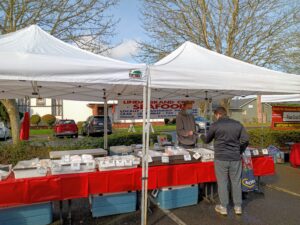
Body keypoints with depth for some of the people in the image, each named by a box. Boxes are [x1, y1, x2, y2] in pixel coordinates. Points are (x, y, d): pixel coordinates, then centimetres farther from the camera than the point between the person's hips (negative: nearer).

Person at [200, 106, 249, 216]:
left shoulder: (215, 125, -5)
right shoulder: (237, 124, 3)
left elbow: (207, 140, 6)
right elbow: (245, 139, 0)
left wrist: (202, 136, 28)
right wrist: (239, 151, 13)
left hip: (221, 158, -3)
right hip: (235, 158, 3)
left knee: (222, 182, 8)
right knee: (236, 182, 13)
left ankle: (223, 207, 18)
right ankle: (238, 207, 23)